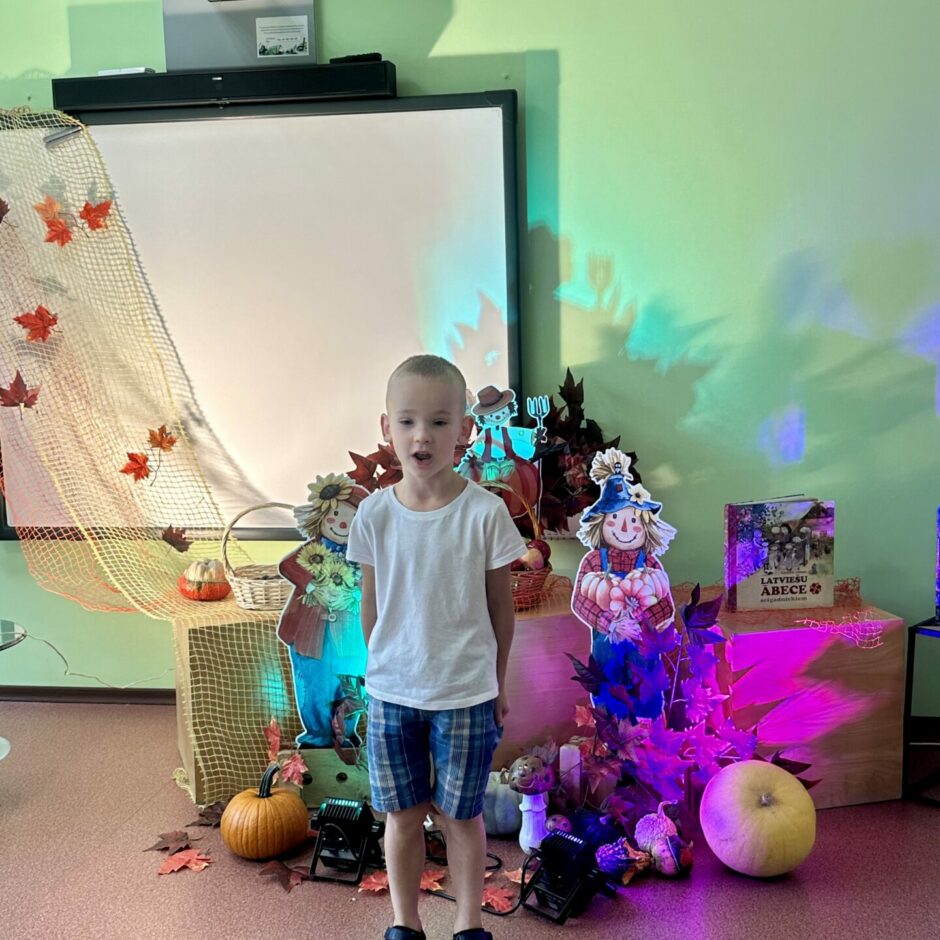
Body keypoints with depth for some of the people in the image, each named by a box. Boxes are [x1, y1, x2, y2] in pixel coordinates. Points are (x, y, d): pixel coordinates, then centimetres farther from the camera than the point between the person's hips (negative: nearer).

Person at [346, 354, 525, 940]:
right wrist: (379, 669, 10)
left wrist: (497, 683, 4)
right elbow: (372, 601, 4)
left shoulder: (485, 512, -14)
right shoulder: (375, 513, -7)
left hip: (466, 692, -2)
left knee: (462, 813, 14)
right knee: (402, 813, 17)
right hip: (392, 691, 2)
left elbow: (501, 604, -3)